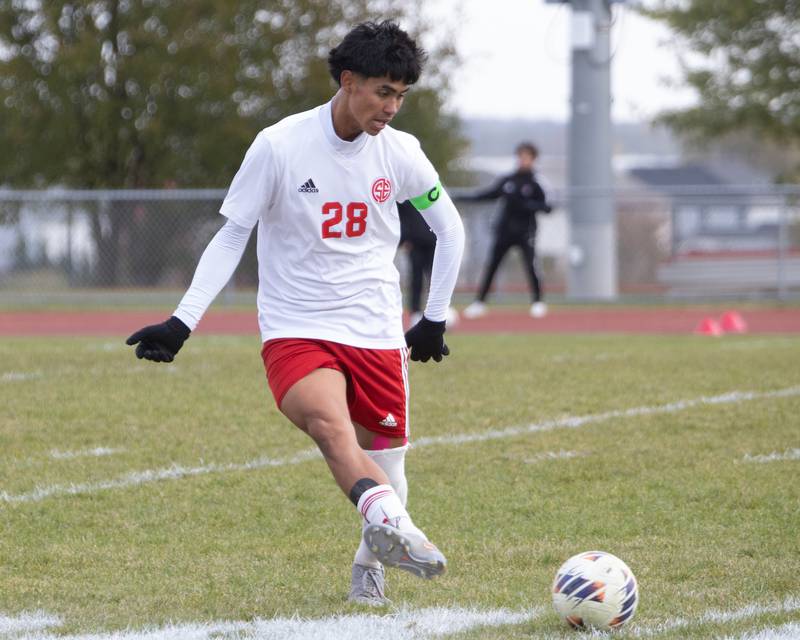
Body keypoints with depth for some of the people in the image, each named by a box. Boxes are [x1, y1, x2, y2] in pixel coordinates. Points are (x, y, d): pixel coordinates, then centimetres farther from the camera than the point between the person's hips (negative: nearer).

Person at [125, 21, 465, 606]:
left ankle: (372, 562, 31)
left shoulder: (400, 152, 0)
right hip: (295, 331, -3)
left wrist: (435, 319, 14)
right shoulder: (279, 146, -9)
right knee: (330, 425, -31)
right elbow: (231, 237, -2)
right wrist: (182, 322, -10)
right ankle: (393, 526, -53)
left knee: (385, 460, 4)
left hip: (376, 333, 3)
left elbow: (450, 229, 16)